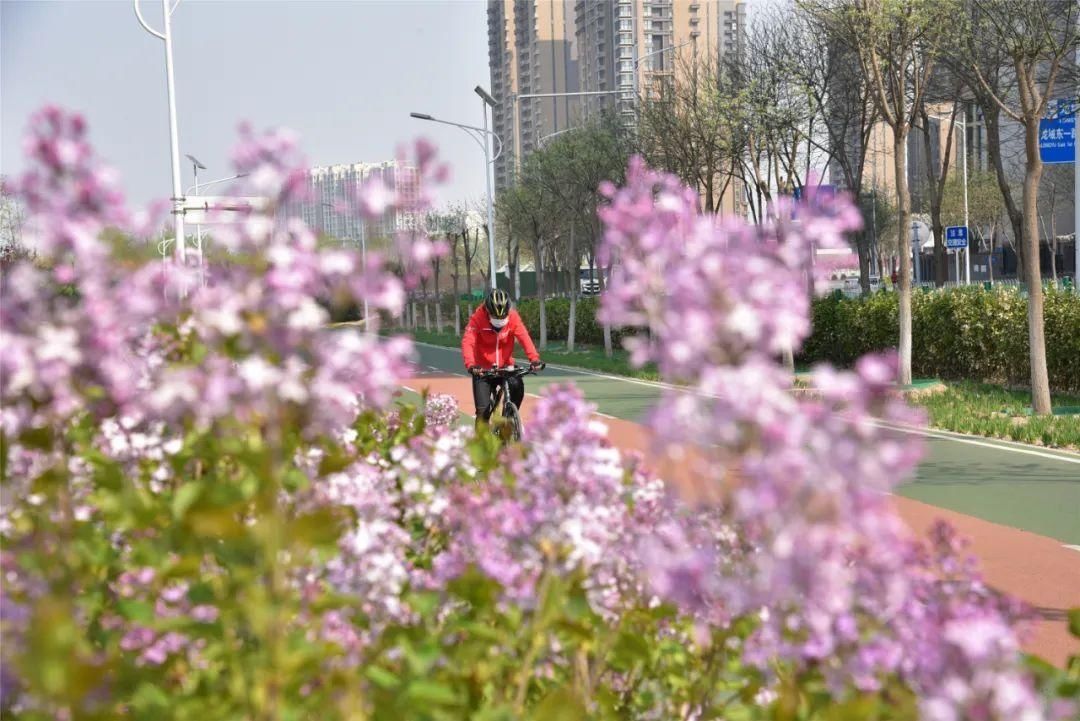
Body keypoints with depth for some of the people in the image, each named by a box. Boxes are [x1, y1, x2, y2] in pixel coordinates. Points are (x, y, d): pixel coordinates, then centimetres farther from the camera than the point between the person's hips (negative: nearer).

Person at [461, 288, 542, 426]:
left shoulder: (513, 316, -10)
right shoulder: (478, 318, -17)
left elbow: (524, 337, -20)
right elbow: (467, 342, -28)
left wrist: (534, 358, -36)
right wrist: (470, 364, -45)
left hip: (505, 366, 2)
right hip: (483, 369, -2)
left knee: (517, 385, -26)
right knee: (483, 410, -9)